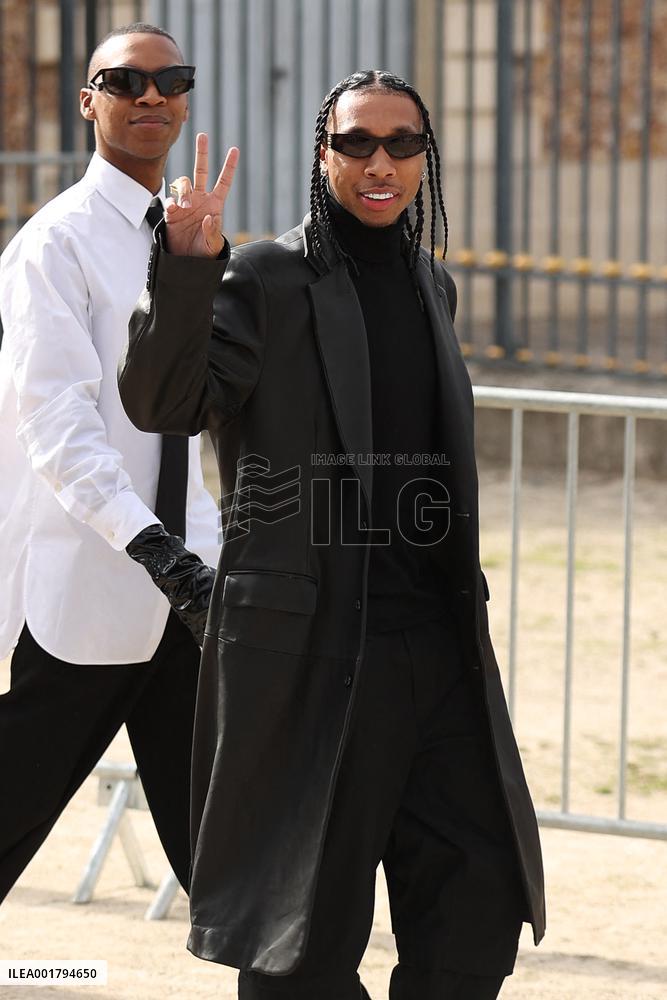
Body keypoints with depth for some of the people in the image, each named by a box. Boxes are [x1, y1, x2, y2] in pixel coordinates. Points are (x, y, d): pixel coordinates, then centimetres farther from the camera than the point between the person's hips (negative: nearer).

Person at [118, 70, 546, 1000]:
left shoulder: (432, 287, 13)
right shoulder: (267, 279, -6)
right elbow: (161, 403, -19)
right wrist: (187, 268, -33)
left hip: (437, 639, 6)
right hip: (308, 639, -6)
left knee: (478, 897, 6)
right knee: (309, 921, 1)